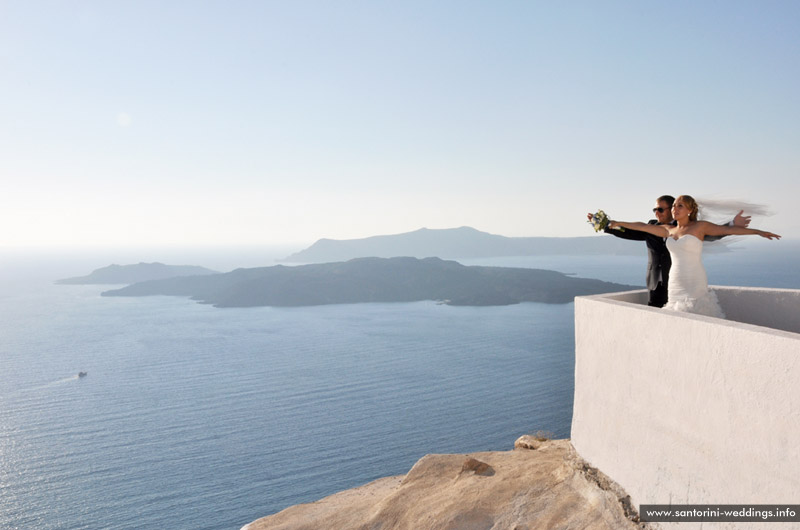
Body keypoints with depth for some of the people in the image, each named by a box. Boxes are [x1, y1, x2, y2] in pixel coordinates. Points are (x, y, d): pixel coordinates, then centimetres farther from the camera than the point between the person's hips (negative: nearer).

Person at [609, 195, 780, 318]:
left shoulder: (700, 226, 0)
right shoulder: (669, 230, 13)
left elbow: (729, 229, -5)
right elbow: (642, 226, 21)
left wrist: (758, 232, -13)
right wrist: (619, 223, 29)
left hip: (695, 282, -5)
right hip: (675, 282, 5)